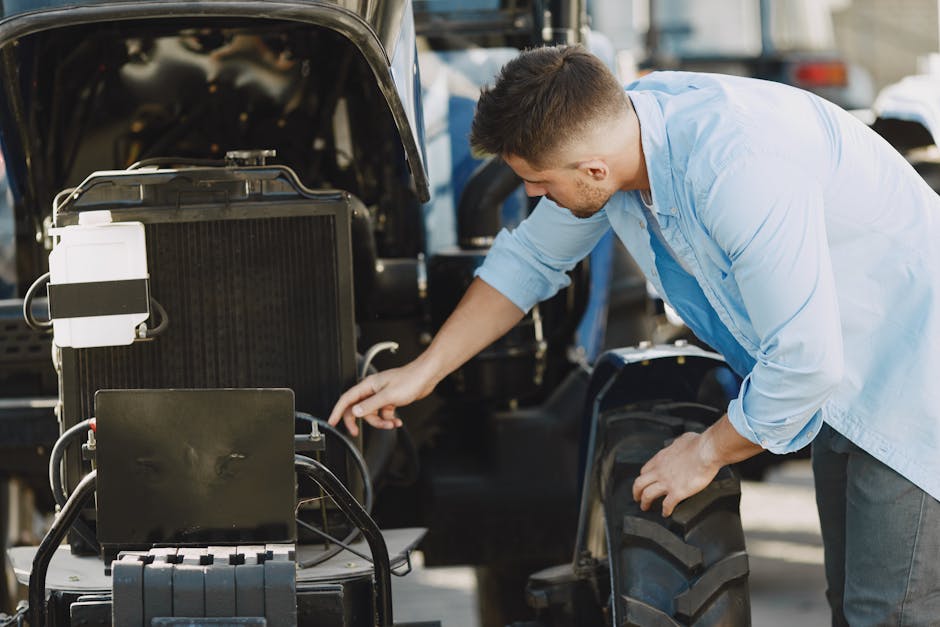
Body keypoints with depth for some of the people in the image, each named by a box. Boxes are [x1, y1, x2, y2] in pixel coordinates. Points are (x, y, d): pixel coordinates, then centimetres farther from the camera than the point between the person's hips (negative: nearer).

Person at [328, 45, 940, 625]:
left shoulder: (739, 171, -36)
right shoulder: (615, 123, -7)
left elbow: (805, 358, -30)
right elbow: (530, 259, 12)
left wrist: (708, 452, -13)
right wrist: (422, 372, 14)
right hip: (843, 384, 9)